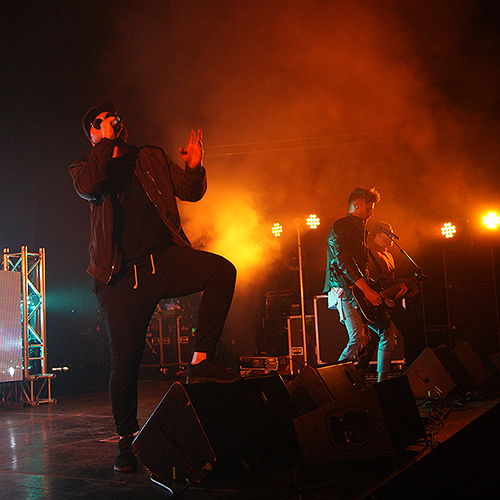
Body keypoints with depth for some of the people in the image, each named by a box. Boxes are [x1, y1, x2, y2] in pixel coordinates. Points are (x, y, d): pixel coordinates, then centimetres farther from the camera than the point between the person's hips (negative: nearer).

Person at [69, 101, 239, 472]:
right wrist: (108, 142, -7)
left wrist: (194, 168, -5)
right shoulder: (86, 167, 14)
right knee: (125, 359, -3)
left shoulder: (152, 159, 21)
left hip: (165, 260, 2)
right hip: (122, 275, -2)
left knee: (222, 270, -27)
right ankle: (127, 440, 16)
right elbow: (89, 188, -11)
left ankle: (201, 361, -16)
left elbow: (191, 192, 15)